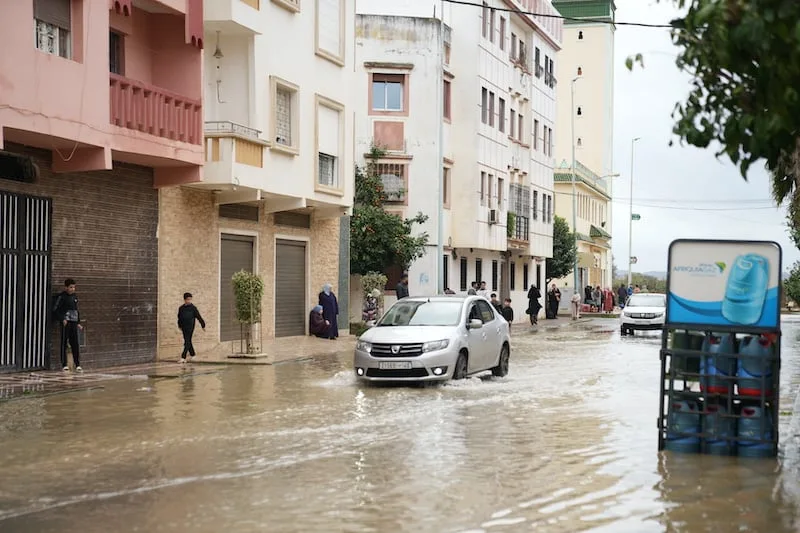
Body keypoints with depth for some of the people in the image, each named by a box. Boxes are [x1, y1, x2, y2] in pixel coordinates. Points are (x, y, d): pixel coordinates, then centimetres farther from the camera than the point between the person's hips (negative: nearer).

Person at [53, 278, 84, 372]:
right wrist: (62, 319, -14)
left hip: (74, 322, 5)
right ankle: (65, 365, 4)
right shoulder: (62, 297, -5)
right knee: (64, 343, 0)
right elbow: (55, 310, -6)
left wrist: (78, 322, 16)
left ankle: (77, 365, 6)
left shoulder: (75, 297, 14)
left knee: (75, 344, 4)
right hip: (66, 323, -5)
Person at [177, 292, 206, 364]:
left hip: (190, 328, -5)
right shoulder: (181, 308, 6)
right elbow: (179, 318, 20)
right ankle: (192, 354, 31)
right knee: (188, 342, 15)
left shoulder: (193, 308, -5)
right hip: (184, 328, 5)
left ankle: (183, 357, -13)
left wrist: (203, 325, 2)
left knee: (187, 342, -9)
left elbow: (199, 317, -1)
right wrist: (180, 326, 28)